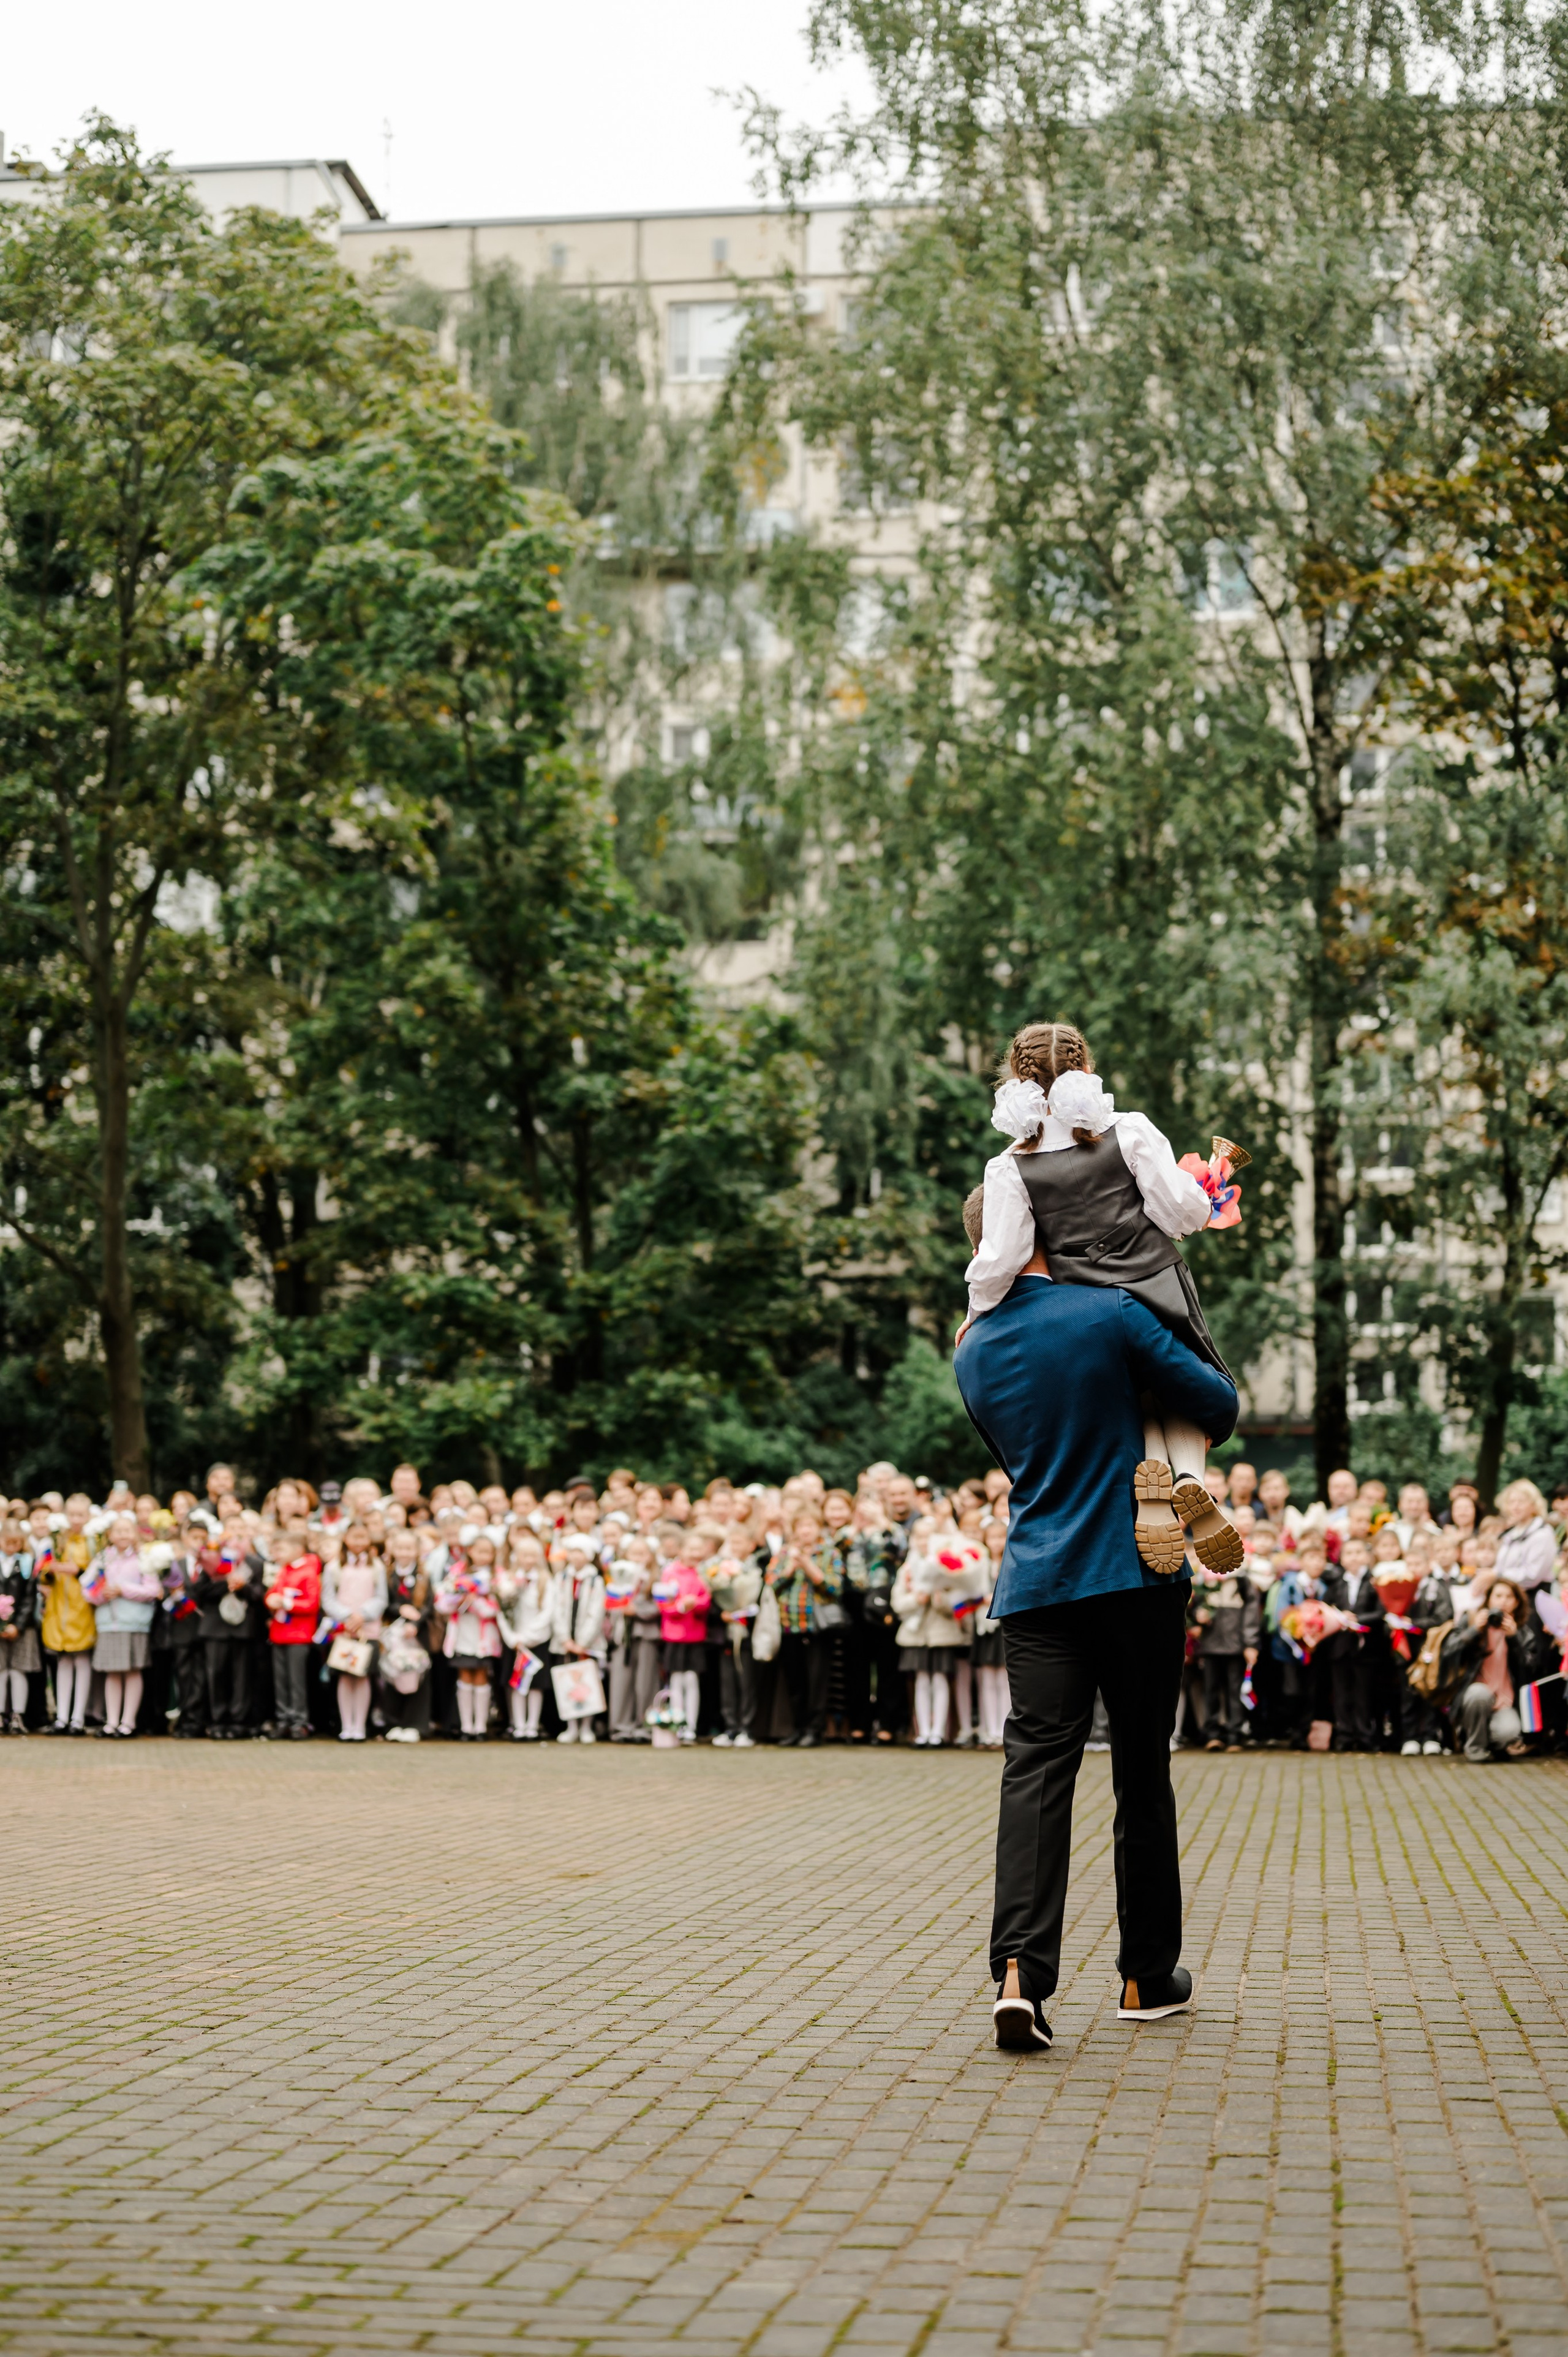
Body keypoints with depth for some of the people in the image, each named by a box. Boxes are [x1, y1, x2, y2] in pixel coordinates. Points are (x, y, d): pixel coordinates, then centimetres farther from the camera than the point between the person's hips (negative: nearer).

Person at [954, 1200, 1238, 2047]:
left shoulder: (972, 1354, 9)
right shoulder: (1109, 1314, -7)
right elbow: (1218, 1405, -3)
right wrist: (1198, 1437, 19)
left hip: (1035, 1587, 3)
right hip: (1136, 1575, -3)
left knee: (1035, 1770, -4)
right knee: (1142, 1776, 8)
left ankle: (1020, 1971, -22)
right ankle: (1148, 1976, 18)